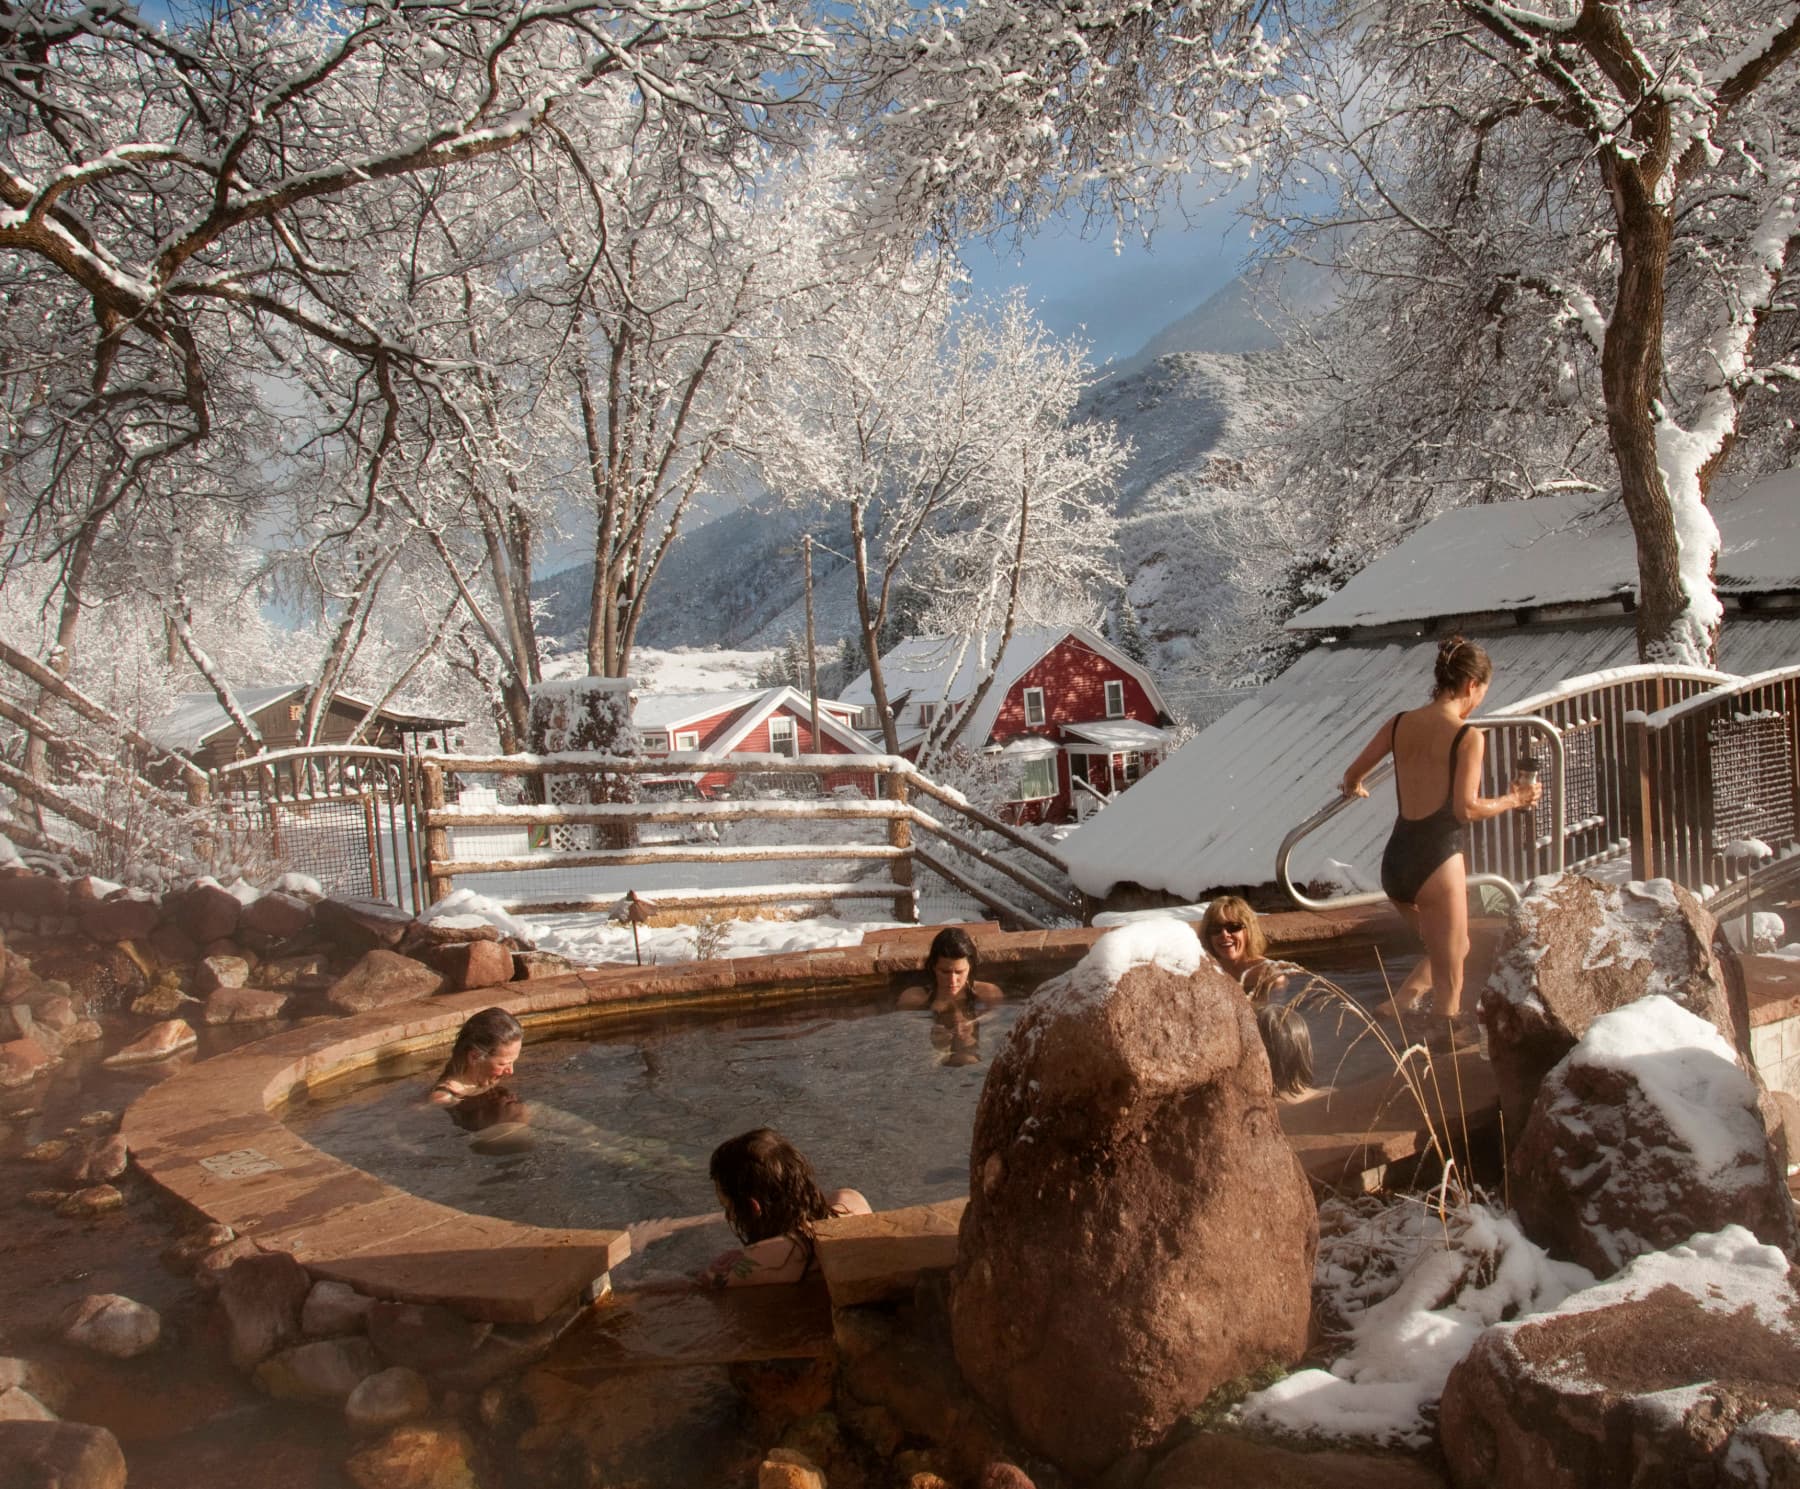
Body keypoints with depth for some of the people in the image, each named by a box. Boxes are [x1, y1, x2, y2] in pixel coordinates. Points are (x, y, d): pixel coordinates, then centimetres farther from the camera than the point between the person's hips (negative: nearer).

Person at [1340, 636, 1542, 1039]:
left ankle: (1398, 1004, 16)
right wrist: (1514, 799, 1)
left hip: (1395, 860, 7)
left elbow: (1352, 776, 17)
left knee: (1450, 950, 26)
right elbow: (1466, 809, -16)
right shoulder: (1468, 736, -9)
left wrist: (1354, 788, 40)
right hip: (1437, 859, -7)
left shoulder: (1400, 723, 8)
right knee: (1449, 977, 7)